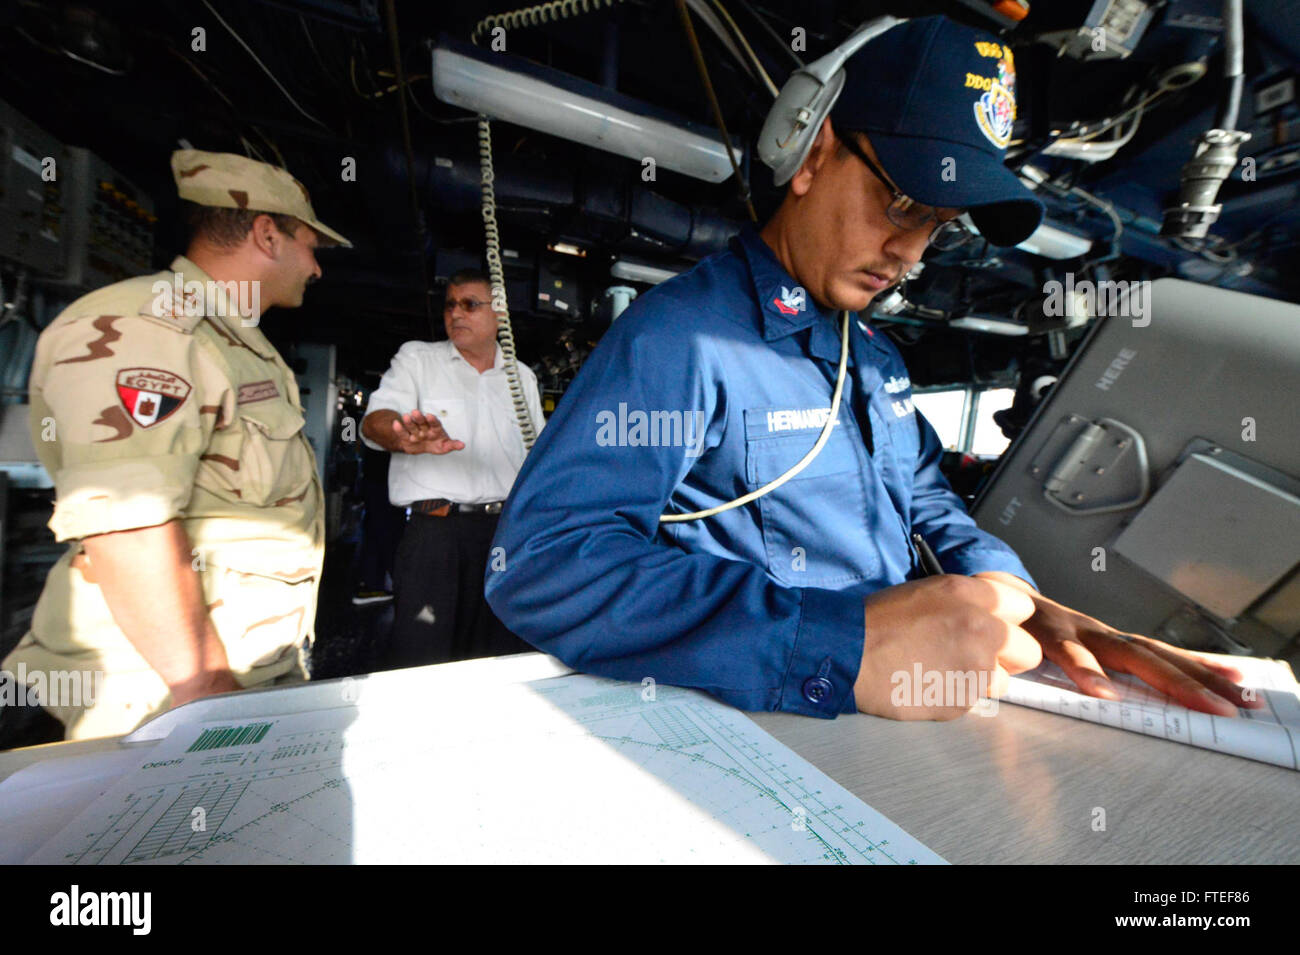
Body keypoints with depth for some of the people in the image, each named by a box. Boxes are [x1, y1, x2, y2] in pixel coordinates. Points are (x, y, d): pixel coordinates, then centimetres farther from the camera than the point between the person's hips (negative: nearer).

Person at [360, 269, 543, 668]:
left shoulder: (522, 377, 17)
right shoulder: (417, 358, 8)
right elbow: (375, 421, -8)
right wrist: (408, 437, -31)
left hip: (509, 534, 3)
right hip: (436, 531, -3)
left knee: (506, 658, 7)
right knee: (422, 660, -5)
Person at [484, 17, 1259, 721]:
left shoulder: (877, 354, 13)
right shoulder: (679, 336, -17)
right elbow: (538, 559, -26)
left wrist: (1017, 598, -2)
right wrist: (844, 647, -34)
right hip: (777, 735, -7)